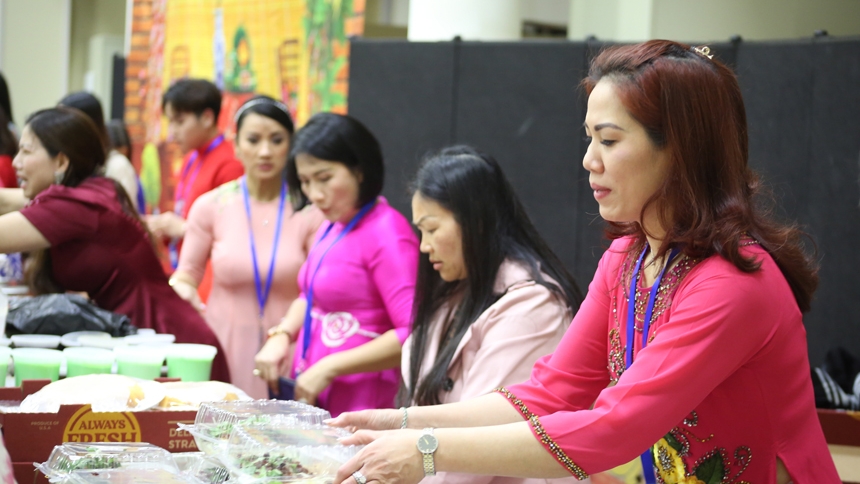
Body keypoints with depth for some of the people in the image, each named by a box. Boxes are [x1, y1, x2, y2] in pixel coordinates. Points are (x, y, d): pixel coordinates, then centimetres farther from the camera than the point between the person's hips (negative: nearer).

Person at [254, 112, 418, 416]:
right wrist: (281, 336, 4)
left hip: (356, 404, -7)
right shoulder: (332, 226, 9)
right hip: (312, 400, 7)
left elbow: (413, 334, -21)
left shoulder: (387, 234, -15)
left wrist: (329, 368, -18)